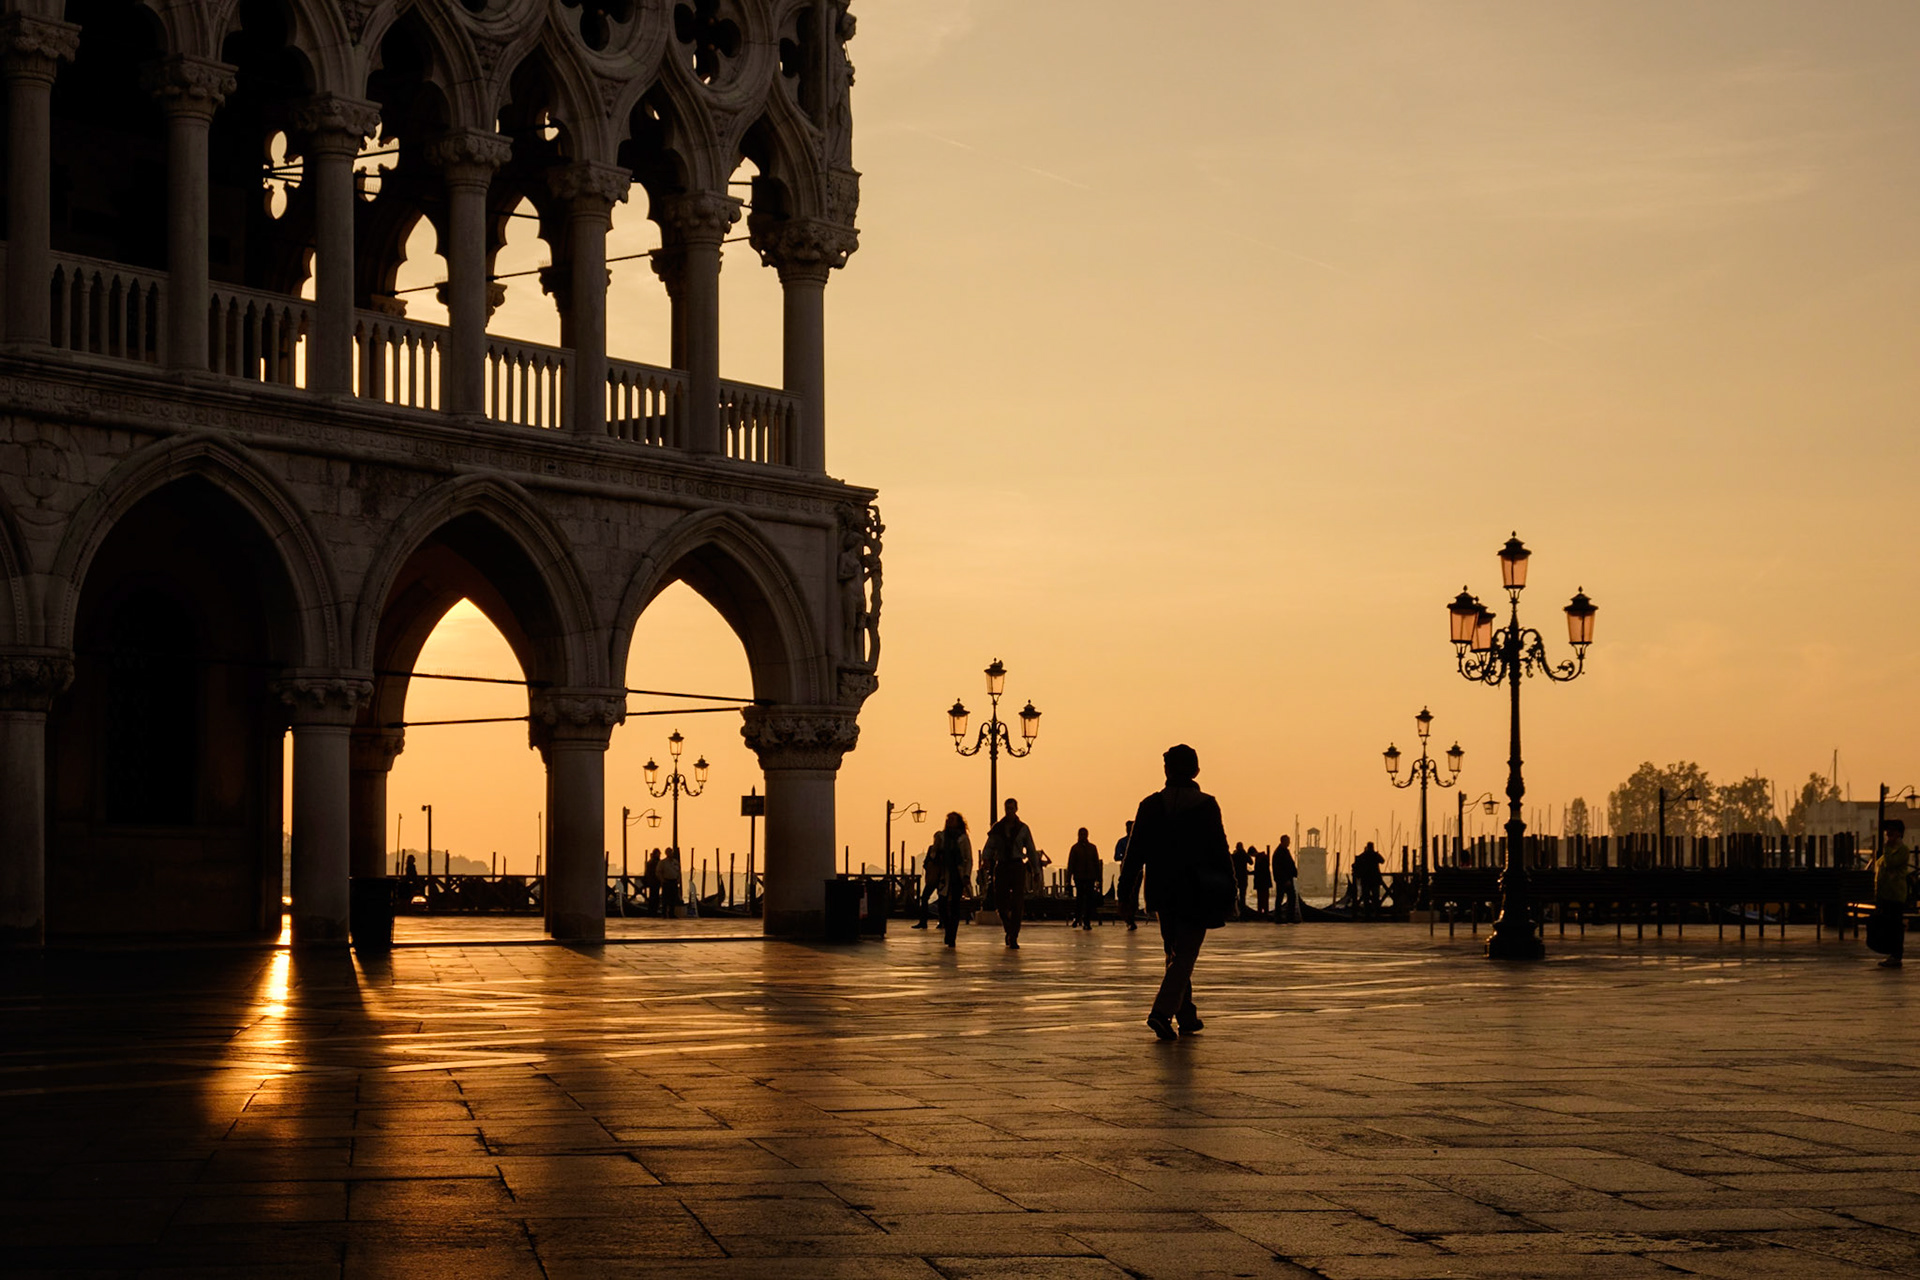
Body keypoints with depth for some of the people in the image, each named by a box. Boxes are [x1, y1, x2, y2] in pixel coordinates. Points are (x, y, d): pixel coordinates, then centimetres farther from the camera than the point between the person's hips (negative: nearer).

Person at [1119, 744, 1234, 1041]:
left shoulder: (1150, 805, 1)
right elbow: (1220, 851, -6)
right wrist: (1228, 891, 1)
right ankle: (1162, 1011, -20)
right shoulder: (1206, 805, -7)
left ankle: (1187, 1016, 24)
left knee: (1176, 953, 17)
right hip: (1196, 894, -4)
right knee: (1185, 955, -2)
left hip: (1164, 893, 4)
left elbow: (1136, 851, 1)